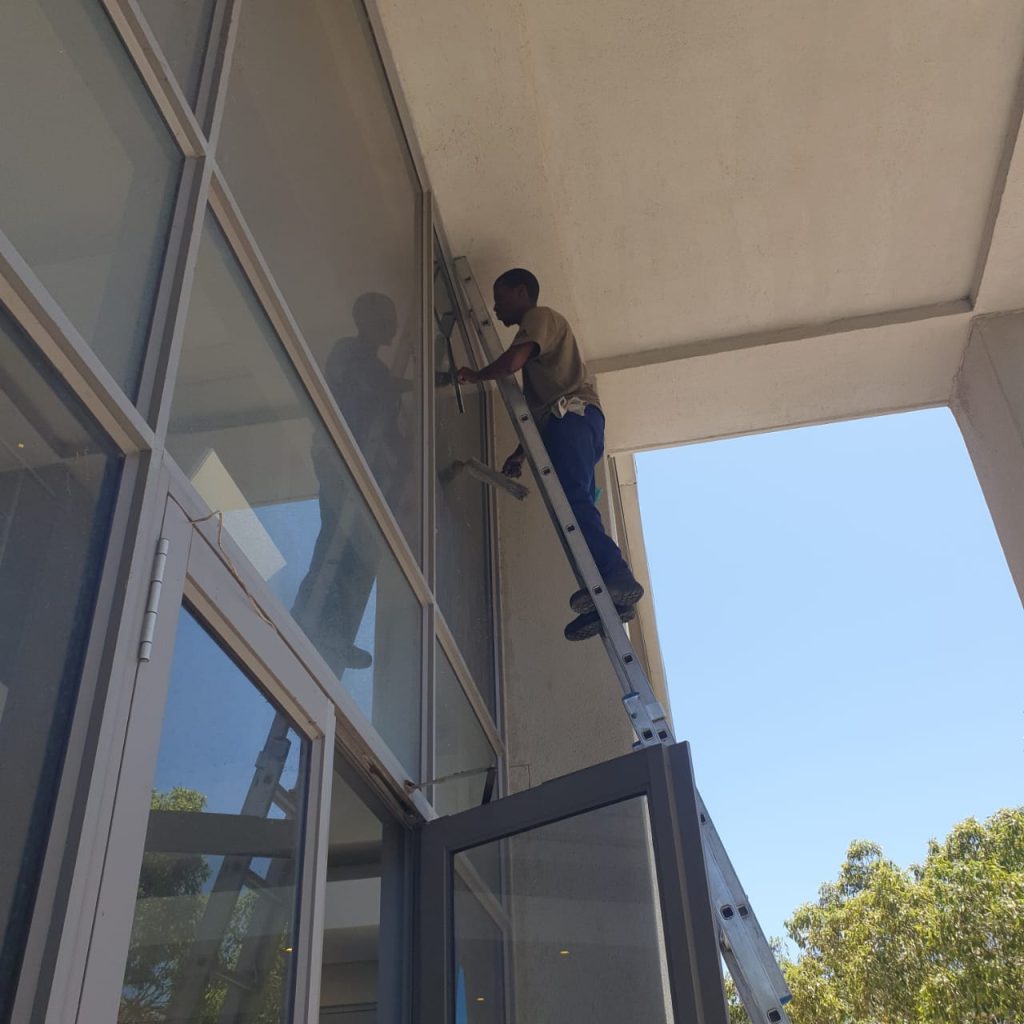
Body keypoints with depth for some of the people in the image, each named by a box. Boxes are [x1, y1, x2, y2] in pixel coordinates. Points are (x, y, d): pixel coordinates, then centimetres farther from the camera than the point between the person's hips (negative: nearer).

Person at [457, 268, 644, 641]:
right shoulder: (539, 336, 37)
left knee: (571, 497, -27)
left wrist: (475, 375, 8)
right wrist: (520, 453, 28)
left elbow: (511, 362, -11)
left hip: (572, 413, -10)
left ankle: (616, 575, -44)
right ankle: (610, 596, -18)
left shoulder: (540, 316, 8)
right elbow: (537, 407, 34)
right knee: (573, 504, -5)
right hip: (566, 419, 10)